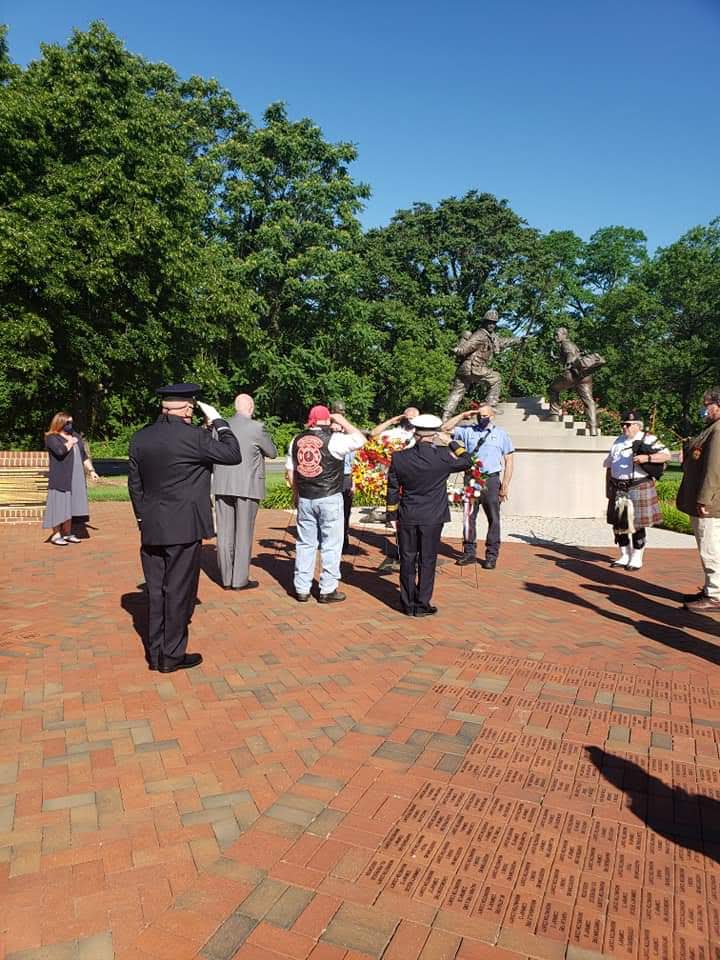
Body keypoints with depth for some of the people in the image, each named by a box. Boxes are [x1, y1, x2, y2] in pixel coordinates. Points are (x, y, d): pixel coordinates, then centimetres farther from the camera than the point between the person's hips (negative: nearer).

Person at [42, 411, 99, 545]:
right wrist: (71, 443, -7)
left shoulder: (76, 436, 15)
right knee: (60, 504, -4)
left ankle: (67, 533, 15)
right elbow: (60, 451, -24)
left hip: (76, 478, 6)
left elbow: (84, 456, 18)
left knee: (71, 504, 8)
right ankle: (56, 535, 3)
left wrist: (91, 470, 10)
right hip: (60, 478, -6)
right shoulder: (51, 438, -5)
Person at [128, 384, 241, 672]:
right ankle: (172, 655, 15)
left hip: (151, 529, 6)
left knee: (156, 591, 14)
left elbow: (134, 483, 10)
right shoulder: (194, 436, -15)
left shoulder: (140, 438, 4)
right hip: (183, 528, -6)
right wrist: (217, 420, 1)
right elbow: (233, 455, -7)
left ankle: (155, 653, 24)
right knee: (179, 591, 5)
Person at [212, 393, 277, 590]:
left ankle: (227, 579, 16)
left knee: (225, 533, 9)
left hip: (222, 486, 4)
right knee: (243, 533, 4)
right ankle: (240, 580, 8)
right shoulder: (256, 428, -9)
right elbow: (272, 453, 2)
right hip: (247, 487, -4)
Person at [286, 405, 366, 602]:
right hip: (330, 498, -5)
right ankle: (328, 590, 9)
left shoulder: (296, 440, 7)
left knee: (305, 543, 12)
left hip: (304, 499, 5)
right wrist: (342, 421, 5)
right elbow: (360, 440, -3)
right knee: (331, 545, 4)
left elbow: (290, 471, 11)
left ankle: (302, 589, 17)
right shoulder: (334, 439, -10)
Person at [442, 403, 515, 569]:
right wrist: (463, 415, 2)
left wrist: (505, 485, -5)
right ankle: (469, 552, 16)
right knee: (468, 517, 6)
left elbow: (509, 460, 3)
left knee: (493, 518, 2)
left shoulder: (501, 434, 5)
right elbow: (445, 428, 8)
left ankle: (492, 555, 10)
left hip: (491, 480, -2)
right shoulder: (468, 431, 9)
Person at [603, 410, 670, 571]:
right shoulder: (618, 441, 13)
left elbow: (666, 455, -12)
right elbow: (609, 466, 17)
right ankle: (624, 556, 22)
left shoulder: (648, 439, -3)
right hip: (618, 489, 5)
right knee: (618, 523, 8)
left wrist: (647, 458, -27)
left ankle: (636, 559, 12)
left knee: (637, 524, 0)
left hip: (638, 488, -5)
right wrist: (608, 488, 14)